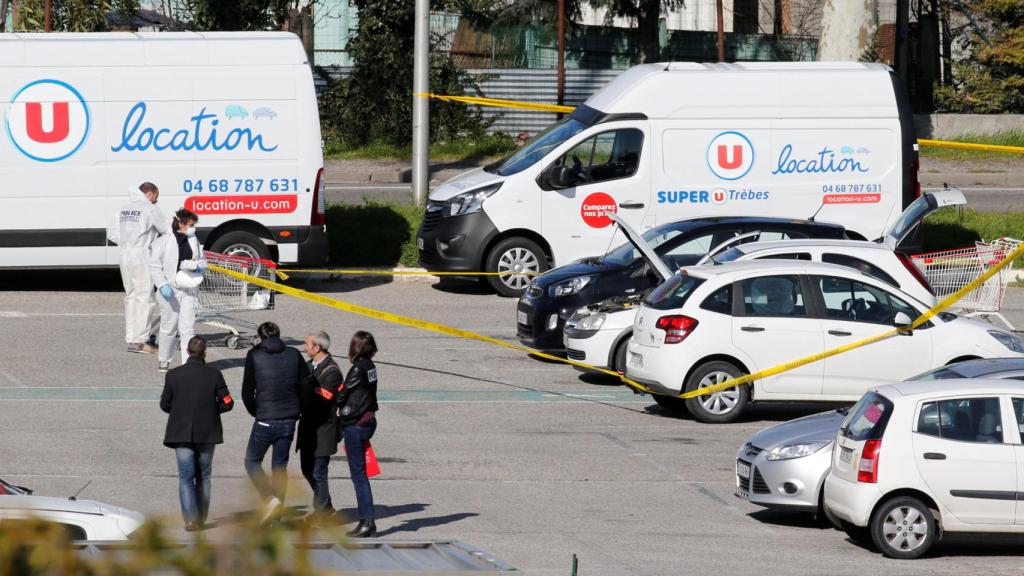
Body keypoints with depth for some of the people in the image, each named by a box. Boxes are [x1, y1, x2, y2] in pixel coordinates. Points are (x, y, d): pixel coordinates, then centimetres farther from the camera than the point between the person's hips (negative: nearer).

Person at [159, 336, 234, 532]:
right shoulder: (214, 375, -7)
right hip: (207, 433, 1)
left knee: (186, 477, 1)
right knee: (203, 475, 16)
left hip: (182, 433, -1)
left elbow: (164, 405, 0)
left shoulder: (174, 375, -6)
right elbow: (227, 403, -5)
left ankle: (190, 519, -12)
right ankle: (201, 517, 18)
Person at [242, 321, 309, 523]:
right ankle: (276, 514, 12)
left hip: (265, 421, -4)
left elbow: (247, 392, -5)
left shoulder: (254, 356, -6)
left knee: (252, 461, 11)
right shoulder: (293, 355, 2)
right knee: (280, 465, 13)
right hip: (289, 420, 4)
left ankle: (270, 498, -9)